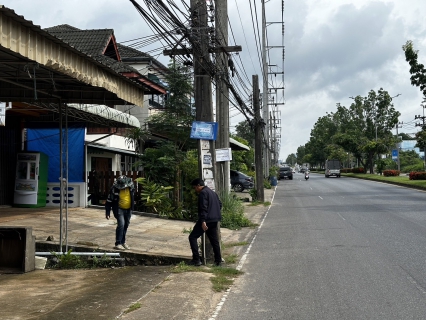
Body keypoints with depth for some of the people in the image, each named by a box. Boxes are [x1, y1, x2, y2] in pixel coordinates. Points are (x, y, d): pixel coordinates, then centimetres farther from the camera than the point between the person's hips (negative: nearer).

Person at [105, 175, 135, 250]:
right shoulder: (114, 188, -19)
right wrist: (107, 212, -11)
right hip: (119, 209, -5)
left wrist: (132, 208, 16)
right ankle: (118, 244, -13)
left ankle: (123, 242, 28)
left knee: (126, 225, 12)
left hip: (128, 209, 5)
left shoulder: (131, 186, -8)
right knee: (121, 224, -18)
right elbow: (109, 201, -11)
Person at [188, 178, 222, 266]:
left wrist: (203, 221, -26)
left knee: (192, 237, -1)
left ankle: (196, 260, -6)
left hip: (206, 220, -9)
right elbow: (220, 204, 24)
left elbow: (203, 208, -21)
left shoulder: (203, 193, -11)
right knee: (214, 240, 13)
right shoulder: (212, 192, 18)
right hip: (214, 220, 9)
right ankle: (218, 261, 13)